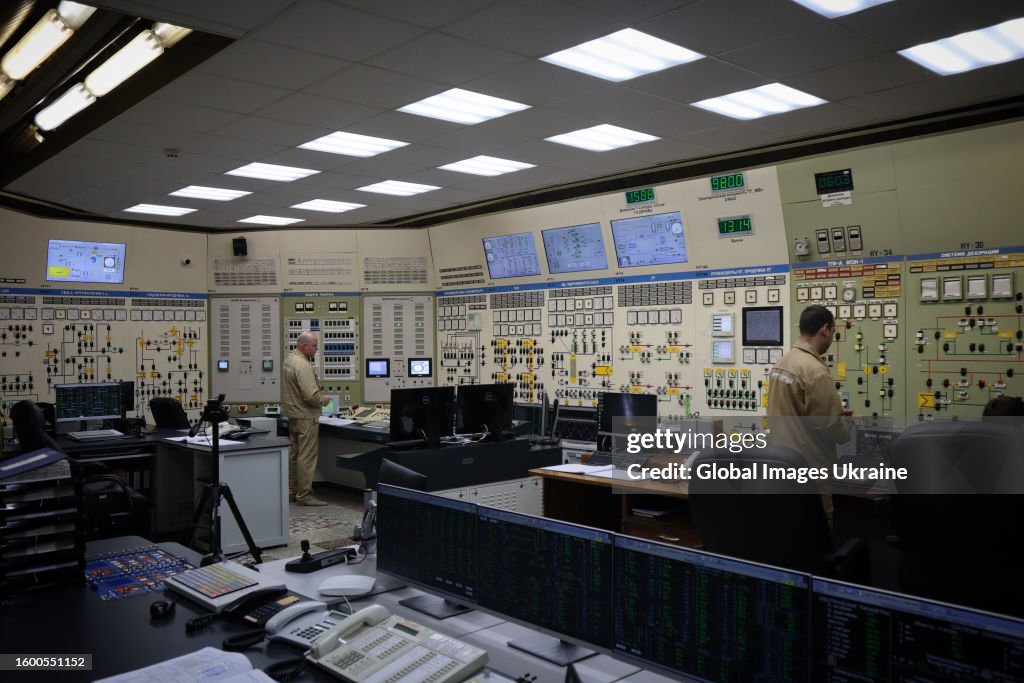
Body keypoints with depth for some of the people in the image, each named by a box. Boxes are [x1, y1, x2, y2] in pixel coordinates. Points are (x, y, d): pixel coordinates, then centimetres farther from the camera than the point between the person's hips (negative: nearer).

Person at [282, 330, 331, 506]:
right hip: (306, 417, -10)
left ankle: (292, 491, 24)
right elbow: (311, 395, -27)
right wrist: (324, 400, -8)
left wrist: (319, 396, 14)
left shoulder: (289, 359, 9)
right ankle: (304, 495, 0)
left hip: (292, 415, 10)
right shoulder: (303, 365, -22)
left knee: (294, 455, 15)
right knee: (306, 457, -4)